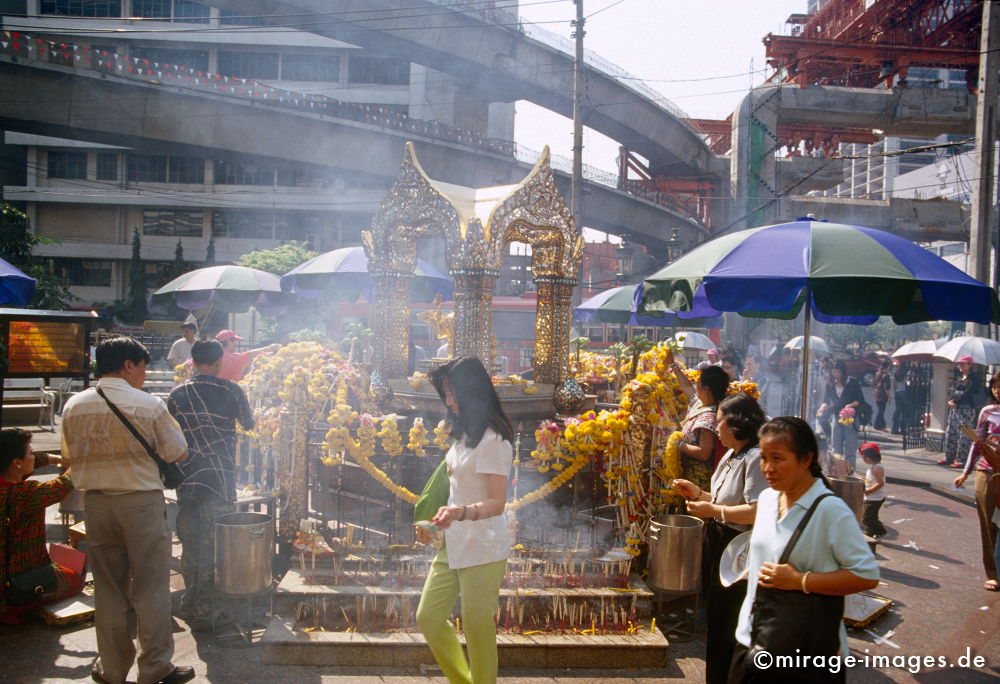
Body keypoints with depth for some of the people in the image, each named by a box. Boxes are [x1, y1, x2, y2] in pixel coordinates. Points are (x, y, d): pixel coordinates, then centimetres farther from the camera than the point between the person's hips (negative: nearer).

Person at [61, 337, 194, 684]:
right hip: (141, 502, -4)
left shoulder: (74, 406, 0)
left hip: (96, 504, 4)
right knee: (150, 588, 6)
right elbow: (176, 452, -3)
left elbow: (70, 455, 11)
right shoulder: (149, 404, -11)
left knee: (108, 589, 14)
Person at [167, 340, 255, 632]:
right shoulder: (230, 390, -3)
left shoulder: (177, 394, 5)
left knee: (190, 546, 14)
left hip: (187, 482, 3)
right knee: (213, 547, 4)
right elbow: (249, 424, 12)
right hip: (220, 480, -3)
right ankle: (204, 613, 6)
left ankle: (189, 607, 23)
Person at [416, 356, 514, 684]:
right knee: (429, 617, 11)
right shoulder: (465, 434, 10)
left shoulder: (493, 440, -17)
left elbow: (497, 503, -20)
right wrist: (436, 522, 27)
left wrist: (461, 512, -37)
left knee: (477, 628, 0)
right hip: (453, 544, 9)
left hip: (482, 548, -9)